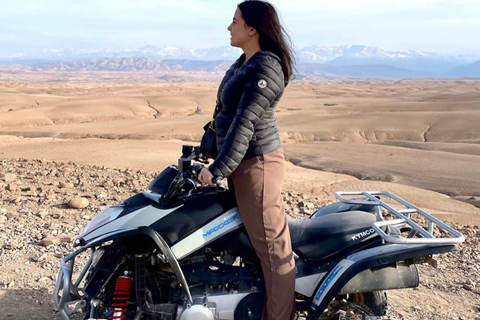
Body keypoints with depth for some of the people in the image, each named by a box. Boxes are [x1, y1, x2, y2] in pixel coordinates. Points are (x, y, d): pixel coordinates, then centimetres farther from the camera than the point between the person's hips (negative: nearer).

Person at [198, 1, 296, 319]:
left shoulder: (266, 68, -19)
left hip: (257, 163, -11)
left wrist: (218, 169, -24)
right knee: (252, 235, 19)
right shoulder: (244, 64, 12)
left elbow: (245, 123, -24)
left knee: (271, 246, -1)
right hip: (242, 163, 11)